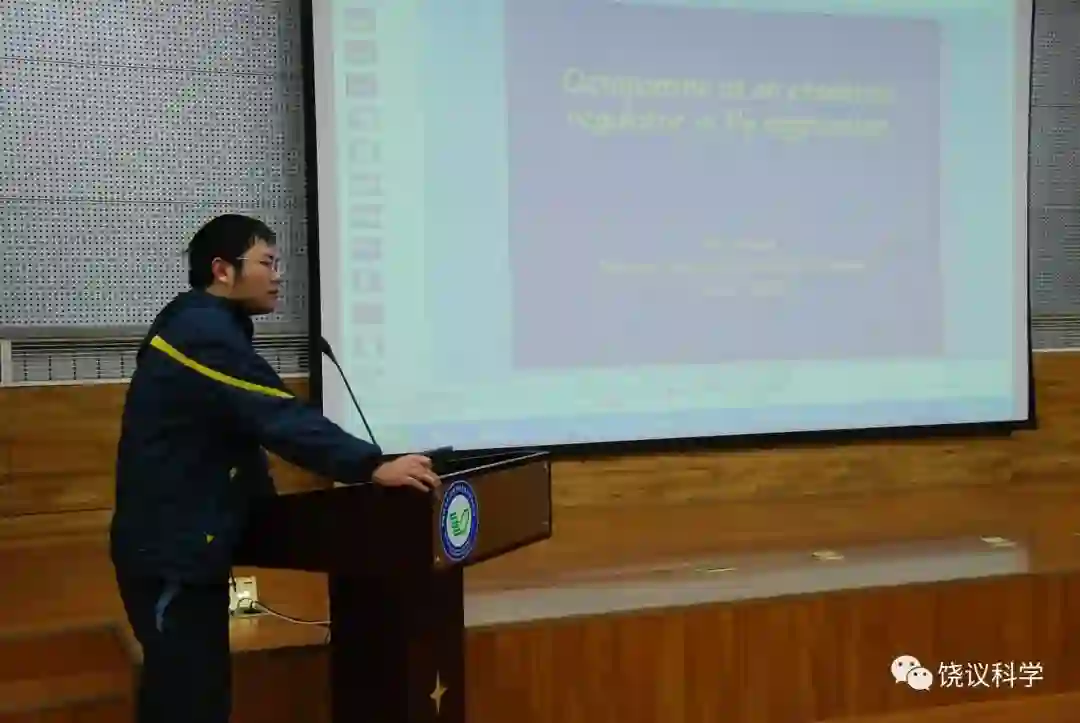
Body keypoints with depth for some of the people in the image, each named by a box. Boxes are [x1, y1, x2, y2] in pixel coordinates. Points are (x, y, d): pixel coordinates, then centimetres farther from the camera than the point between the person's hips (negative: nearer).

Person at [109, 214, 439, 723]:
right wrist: (371, 467, -34)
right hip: (170, 548, -11)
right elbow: (275, 416, -29)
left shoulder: (203, 327, 17)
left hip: (186, 542, 11)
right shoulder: (204, 332, -17)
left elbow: (243, 426, 19)